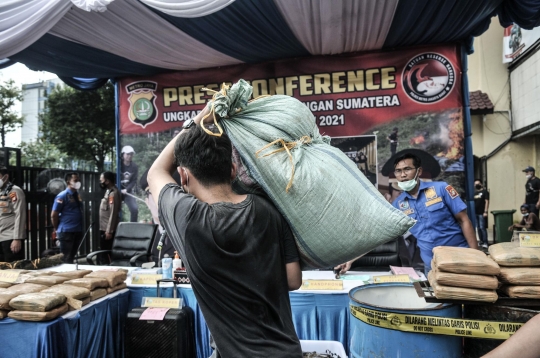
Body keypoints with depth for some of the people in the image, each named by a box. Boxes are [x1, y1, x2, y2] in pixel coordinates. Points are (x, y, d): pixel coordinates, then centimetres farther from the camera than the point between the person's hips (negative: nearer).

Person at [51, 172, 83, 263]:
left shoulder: (77, 195, 11)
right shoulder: (62, 196, -10)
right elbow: (54, 215, -8)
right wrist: (56, 229, 2)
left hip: (78, 231, 6)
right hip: (66, 232, -6)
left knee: (72, 257, 15)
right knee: (67, 259, 1)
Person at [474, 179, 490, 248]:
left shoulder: (484, 192, -1)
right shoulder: (474, 193, 16)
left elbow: (487, 202, -7)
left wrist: (485, 211, -14)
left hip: (482, 213, -6)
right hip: (475, 213, 6)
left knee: (482, 227, -11)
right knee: (478, 228, 9)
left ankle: (485, 243, -9)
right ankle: (481, 242, 17)